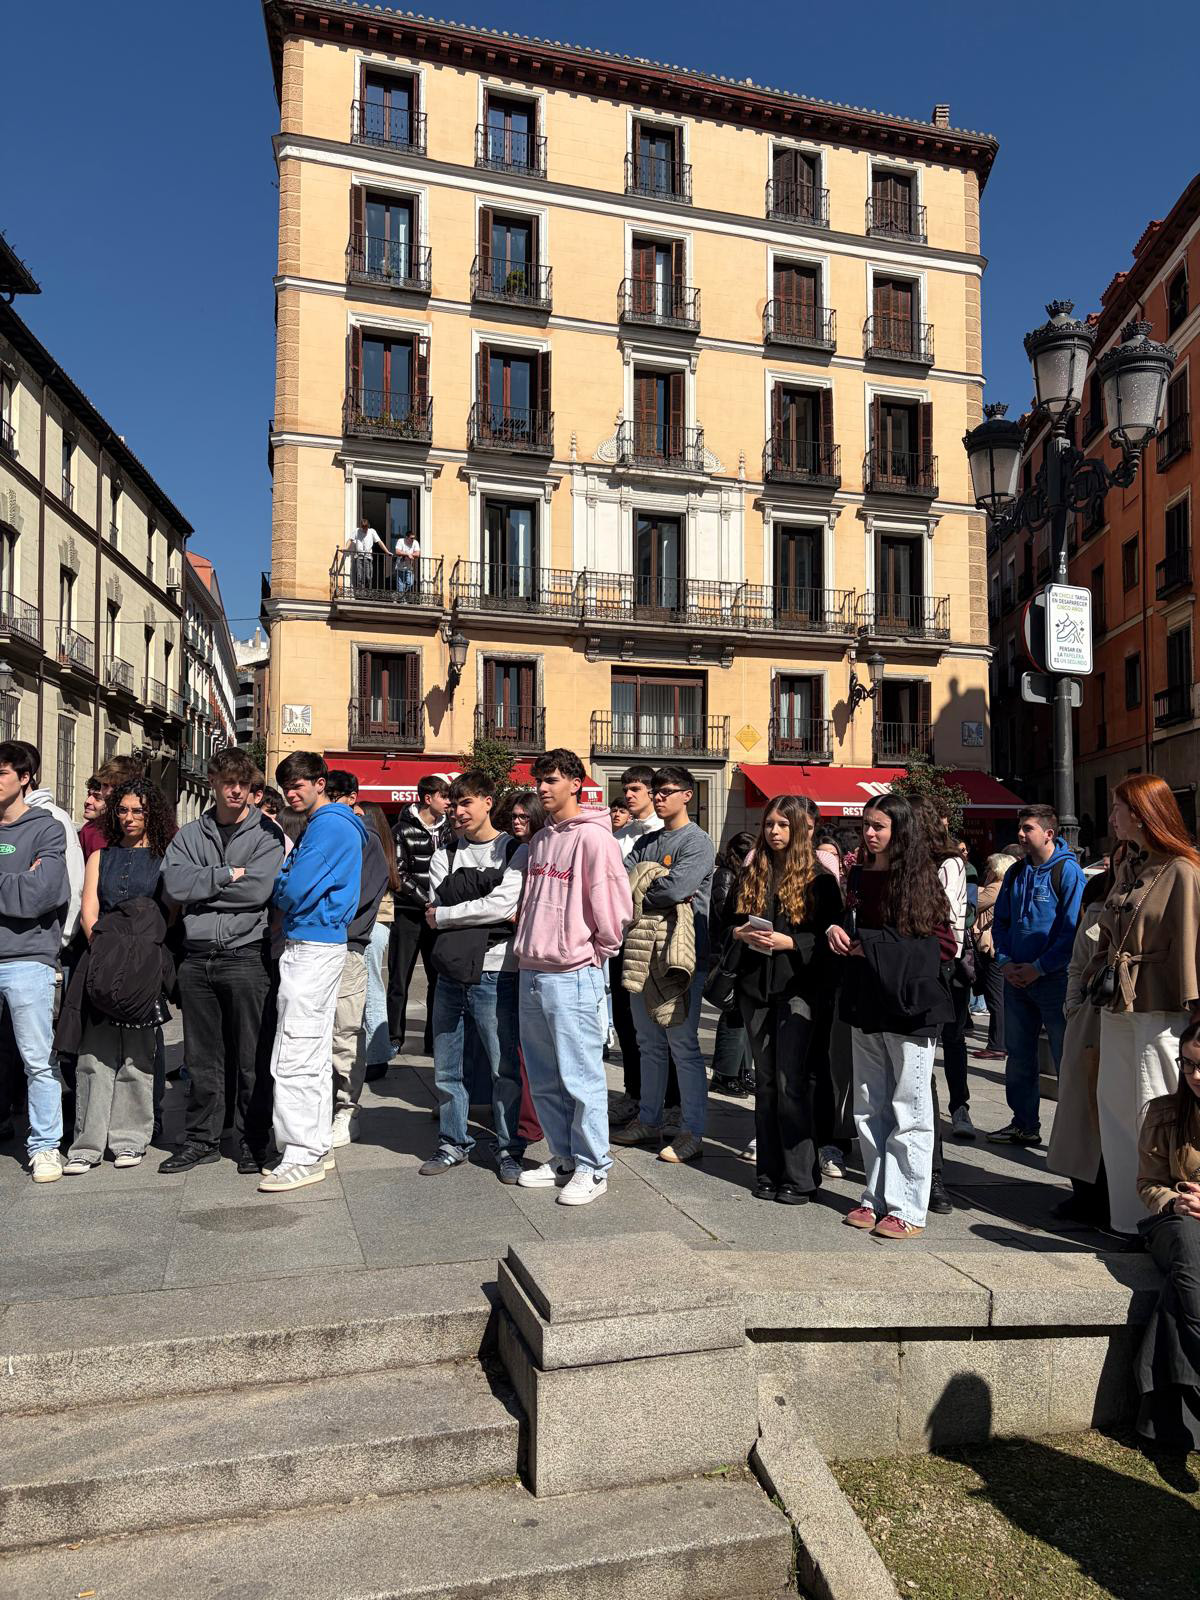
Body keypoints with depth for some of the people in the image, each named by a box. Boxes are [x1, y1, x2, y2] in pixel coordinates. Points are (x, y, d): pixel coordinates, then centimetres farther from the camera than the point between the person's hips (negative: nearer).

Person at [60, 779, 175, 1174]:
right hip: (102, 963, 2)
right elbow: (89, 911, 10)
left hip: (144, 967, -2)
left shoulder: (165, 857, 9)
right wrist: (103, 949, -5)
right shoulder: (100, 857, 19)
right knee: (95, 1053, -3)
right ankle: (88, 1144, 1)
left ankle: (129, 1140, 9)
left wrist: (143, 949, -9)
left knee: (137, 1053, 0)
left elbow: (172, 911, 1)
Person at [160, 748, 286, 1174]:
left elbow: (258, 889, -13)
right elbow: (174, 884, -4)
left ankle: (253, 1143, 13)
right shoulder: (190, 835, 12)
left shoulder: (266, 833, 2)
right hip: (197, 958, 4)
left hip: (246, 956, -3)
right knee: (201, 1057, 12)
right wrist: (227, 875, -11)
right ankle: (201, 1139, 24)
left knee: (252, 1058, 2)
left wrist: (200, 887, -6)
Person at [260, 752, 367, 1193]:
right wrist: (287, 897, 3)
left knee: (293, 1058, -8)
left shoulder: (328, 826, -13)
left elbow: (294, 891, -18)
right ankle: (316, 1147, 21)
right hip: (322, 944, 11)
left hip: (311, 947, -11)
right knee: (315, 1057, 14)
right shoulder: (327, 824, 18)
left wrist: (279, 884, 2)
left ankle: (302, 1156, -2)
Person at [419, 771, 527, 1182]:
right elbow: (438, 904, -2)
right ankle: (453, 1144, 28)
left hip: (495, 974, -4)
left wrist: (445, 916, -9)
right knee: (445, 1069, 13)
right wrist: (491, 913, -12)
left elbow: (502, 904, -15)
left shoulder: (515, 851, -1)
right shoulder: (445, 853, 12)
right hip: (451, 970, 5)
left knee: (505, 1069, 1)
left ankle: (509, 1149, 16)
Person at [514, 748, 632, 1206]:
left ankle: (592, 1168, 10)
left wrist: (594, 954, -3)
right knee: (545, 1081, 14)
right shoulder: (540, 839, 14)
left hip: (573, 977, -8)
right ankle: (564, 1158, 27)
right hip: (531, 974, 8)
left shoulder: (593, 837, -11)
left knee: (581, 1078, -2)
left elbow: (614, 910, -14)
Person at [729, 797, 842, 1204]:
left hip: (797, 989, -5)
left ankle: (799, 1177, 2)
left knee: (792, 1082, -7)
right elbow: (733, 922, 19)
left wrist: (789, 942, -17)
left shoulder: (818, 878, -2)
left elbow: (829, 936, -5)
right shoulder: (752, 875, 13)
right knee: (765, 1081, 9)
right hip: (756, 987, 5)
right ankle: (769, 1173, 16)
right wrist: (741, 932, -3)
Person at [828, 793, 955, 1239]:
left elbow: (946, 945, -10)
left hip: (910, 1005, -6)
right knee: (869, 1109, 12)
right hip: (866, 1003, 7)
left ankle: (908, 1209, 8)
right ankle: (877, 1198, 23)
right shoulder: (860, 875, 10)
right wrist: (836, 930, 0)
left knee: (909, 1112, 0)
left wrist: (879, 948, -15)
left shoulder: (919, 877, -8)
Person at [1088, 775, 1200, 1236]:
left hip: (1159, 1007, -8)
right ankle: (1129, 1214, 20)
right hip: (1119, 1006, 8)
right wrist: (1101, 975, 12)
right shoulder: (1128, 867, 15)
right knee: (1115, 1107, 10)